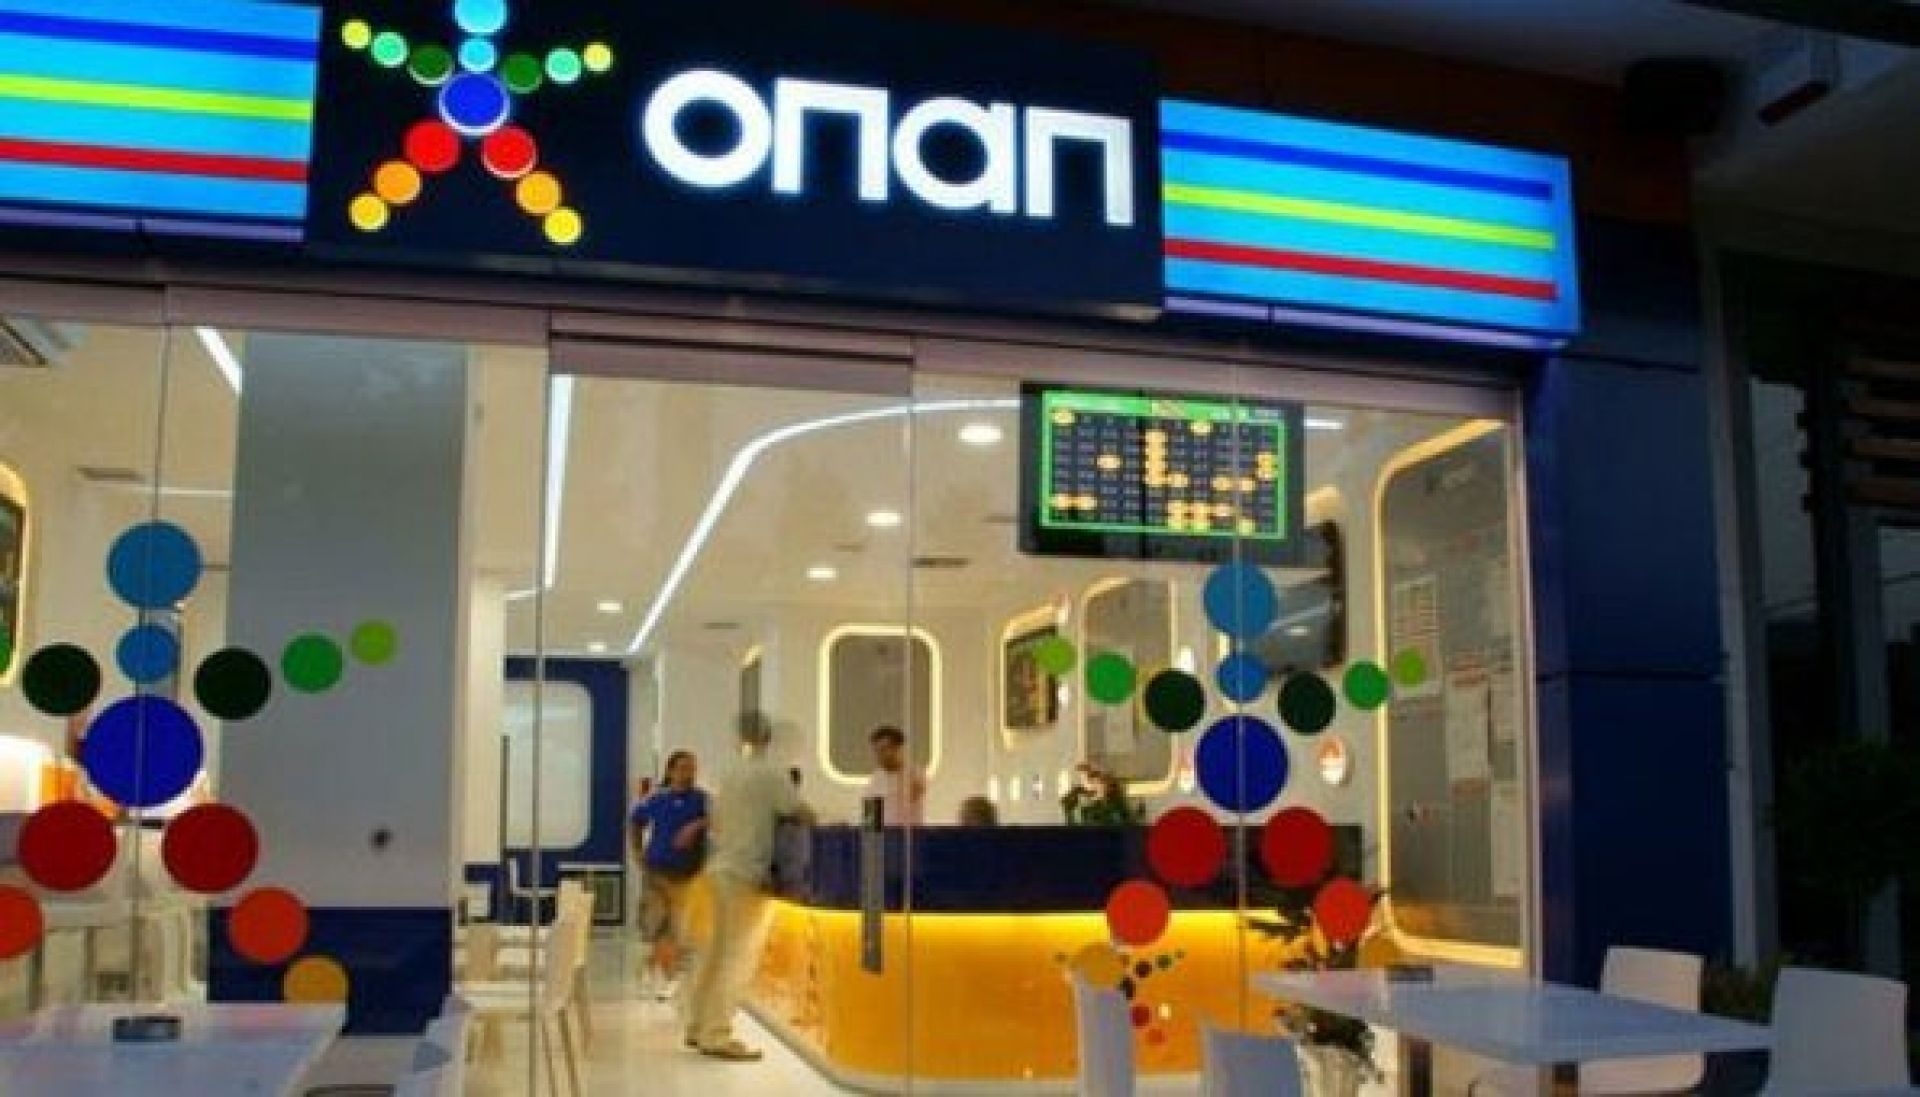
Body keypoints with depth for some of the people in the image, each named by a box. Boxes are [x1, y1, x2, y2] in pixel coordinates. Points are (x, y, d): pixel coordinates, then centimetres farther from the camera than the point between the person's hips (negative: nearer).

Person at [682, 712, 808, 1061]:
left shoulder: (733, 774, 14)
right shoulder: (772, 773, -9)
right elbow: (800, 813, -10)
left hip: (722, 868, 8)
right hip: (749, 873, -8)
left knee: (717, 949, 14)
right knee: (740, 957, -5)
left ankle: (698, 1026, 19)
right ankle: (716, 1036, -5)